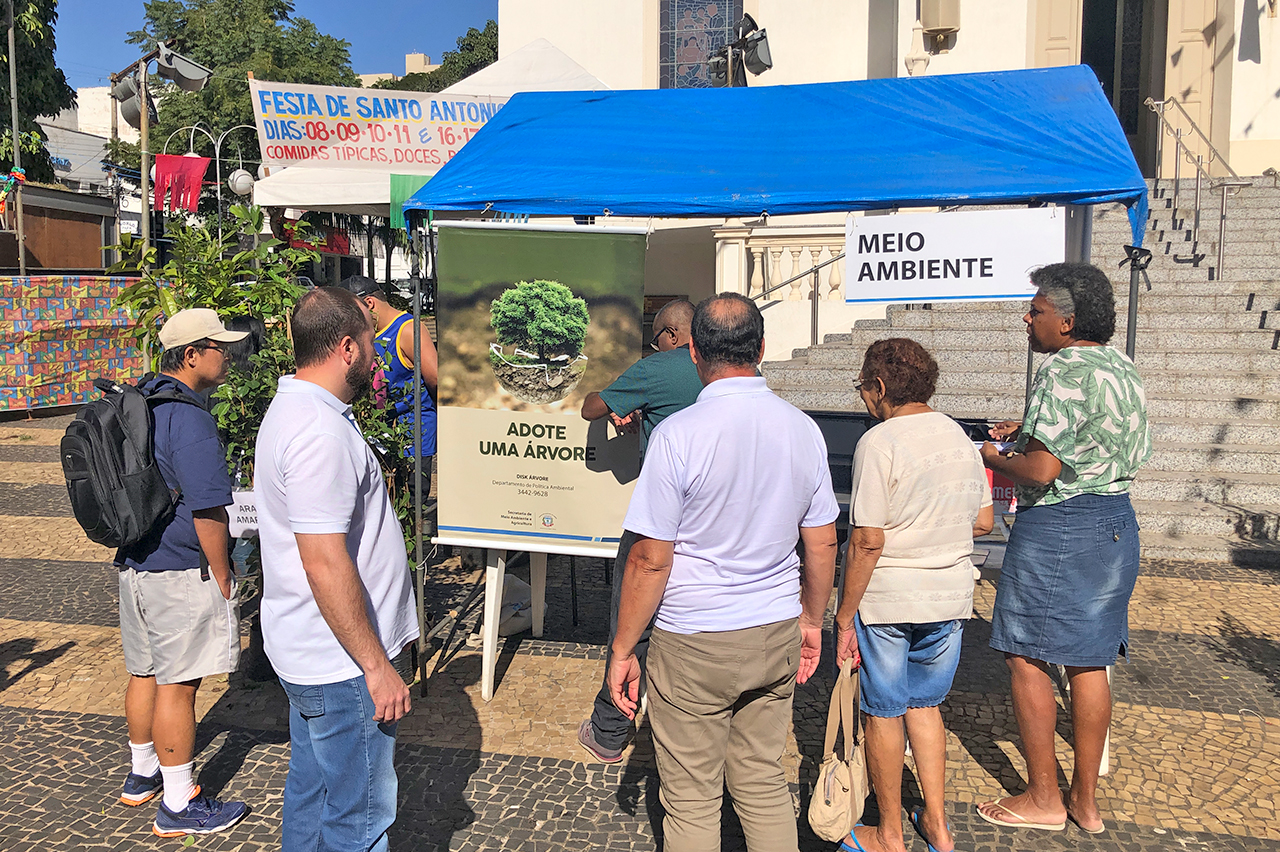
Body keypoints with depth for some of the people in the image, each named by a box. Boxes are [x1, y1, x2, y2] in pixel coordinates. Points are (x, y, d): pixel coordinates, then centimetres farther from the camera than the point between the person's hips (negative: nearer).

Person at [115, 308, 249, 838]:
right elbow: (208, 512, -22)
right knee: (176, 683, 0)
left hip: (134, 565, 10)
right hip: (180, 574, -10)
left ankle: (142, 775, 39)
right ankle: (178, 806, 12)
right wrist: (223, 581, -13)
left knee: (144, 673, 21)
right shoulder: (189, 418, -21)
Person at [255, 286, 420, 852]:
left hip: (308, 653, 11)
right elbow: (325, 564, -28)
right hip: (342, 663, -11)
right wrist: (377, 666, -23)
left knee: (311, 793, 24)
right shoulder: (320, 433, -26)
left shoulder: (292, 407, 9)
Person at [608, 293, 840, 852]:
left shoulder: (678, 434, -17)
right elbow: (822, 544, 6)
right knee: (764, 784, 20)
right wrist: (811, 621, 21)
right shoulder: (803, 429, -1)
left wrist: (622, 650, -4)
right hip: (776, 637, 5)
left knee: (691, 800, 10)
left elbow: (650, 560, -15)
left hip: (694, 644, -5)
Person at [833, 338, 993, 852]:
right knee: (925, 704, 21)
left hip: (886, 598, -6)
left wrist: (844, 617, -11)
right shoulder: (960, 437, 5)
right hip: (950, 596, 6)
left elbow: (868, 542, -18)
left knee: (884, 714, 9)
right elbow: (983, 521, 10)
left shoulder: (879, 442, -16)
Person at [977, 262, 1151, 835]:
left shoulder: (1063, 371, -18)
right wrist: (1030, 432, 17)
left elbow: (1042, 470, -24)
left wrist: (994, 457, -4)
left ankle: (1043, 799, 12)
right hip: (1116, 522, 9)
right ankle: (1086, 799, 24)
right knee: (1089, 661, 14)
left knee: (1026, 658, 3)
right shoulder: (1123, 369, 12)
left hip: (1057, 527, -9)